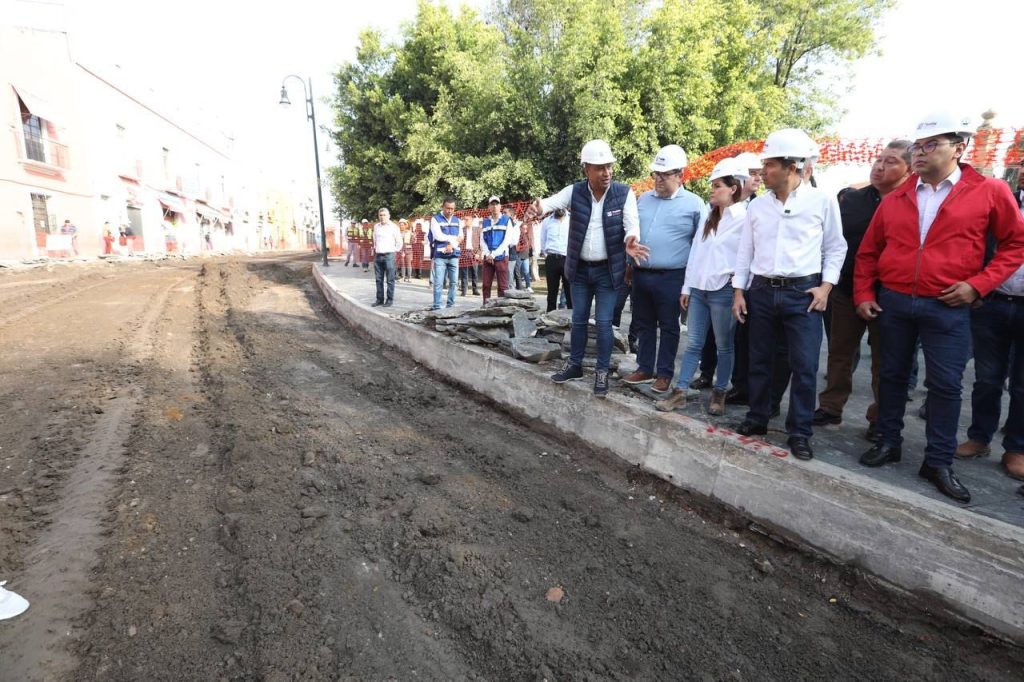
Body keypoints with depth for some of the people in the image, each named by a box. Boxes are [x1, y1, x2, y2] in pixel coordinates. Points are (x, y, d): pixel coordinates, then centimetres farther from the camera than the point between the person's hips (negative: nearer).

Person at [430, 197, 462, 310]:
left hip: (454, 255, 4)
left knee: (453, 282, 4)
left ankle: (451, 305, 12)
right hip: (440, 255, -4)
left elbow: (460, 237, 6)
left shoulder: (457, 220, 16)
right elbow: (438, 236, -9)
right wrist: (454, 238, -2)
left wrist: (452, 245, -11)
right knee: (438, 282, -7)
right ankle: (437, 305, -4)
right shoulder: (435, 219, 3)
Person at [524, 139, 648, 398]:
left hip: (608, 270, -2)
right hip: (580, 268, 3)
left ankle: (602, 372, 14)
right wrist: (538, 208, -42)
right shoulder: (575, 191, -6)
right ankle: (574, 364, 29)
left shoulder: (624, 193, -10)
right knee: (578, 319, 13)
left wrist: (630, 241, -40)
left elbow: (632, 222, -17)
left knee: (603, 321, 0)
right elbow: (552, 202, -17)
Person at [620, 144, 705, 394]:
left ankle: (665, 373, 17)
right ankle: (644, 368, 25)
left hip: (671, 277, -4)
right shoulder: (643, 199, 10)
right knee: (643, 325, 12)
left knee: (668, 327, 6)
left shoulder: (694, 204, -3)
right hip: (640, 274, 5)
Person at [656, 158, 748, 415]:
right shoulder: (709, 218, 14)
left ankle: (719, 394, 19)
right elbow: (695, 253, 12)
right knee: (693, 344, 7)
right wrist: (687, 288, 10)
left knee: (724, 346, 8)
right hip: (699, 289, 6)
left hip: (724, 290, -6)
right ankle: (680, 392, 9)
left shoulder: (744, 219, -6)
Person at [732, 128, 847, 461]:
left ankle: (799, 433, 10)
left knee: (804, 366, -2)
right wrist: (739, 291, 6)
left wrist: (826, 286, -6)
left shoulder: (822, 200, -1)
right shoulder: (757, 205, 7)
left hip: (803, 293, -3)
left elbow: (836, 247, 4)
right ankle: (757, 419, 25)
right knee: (760, 361, 10)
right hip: (761, 292, 3)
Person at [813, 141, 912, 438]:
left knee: (883, 360, 7)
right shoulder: (851, 199, 5)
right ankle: (831, 407, 23)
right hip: (846, 290, 3)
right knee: (839, 353, 11)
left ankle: (880, 419, 19)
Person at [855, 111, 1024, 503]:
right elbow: (868, 251, 11)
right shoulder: (895, 199, 6)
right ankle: (889, 443, 25)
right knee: (892, 375, 10)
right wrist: (863, 294, 3)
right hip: (892, 303, 3)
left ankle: (938, 462, 15)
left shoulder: (989, 192, 0)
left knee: (945, 384, 2)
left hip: (947, 308, -2)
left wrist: (979, 284, -7)